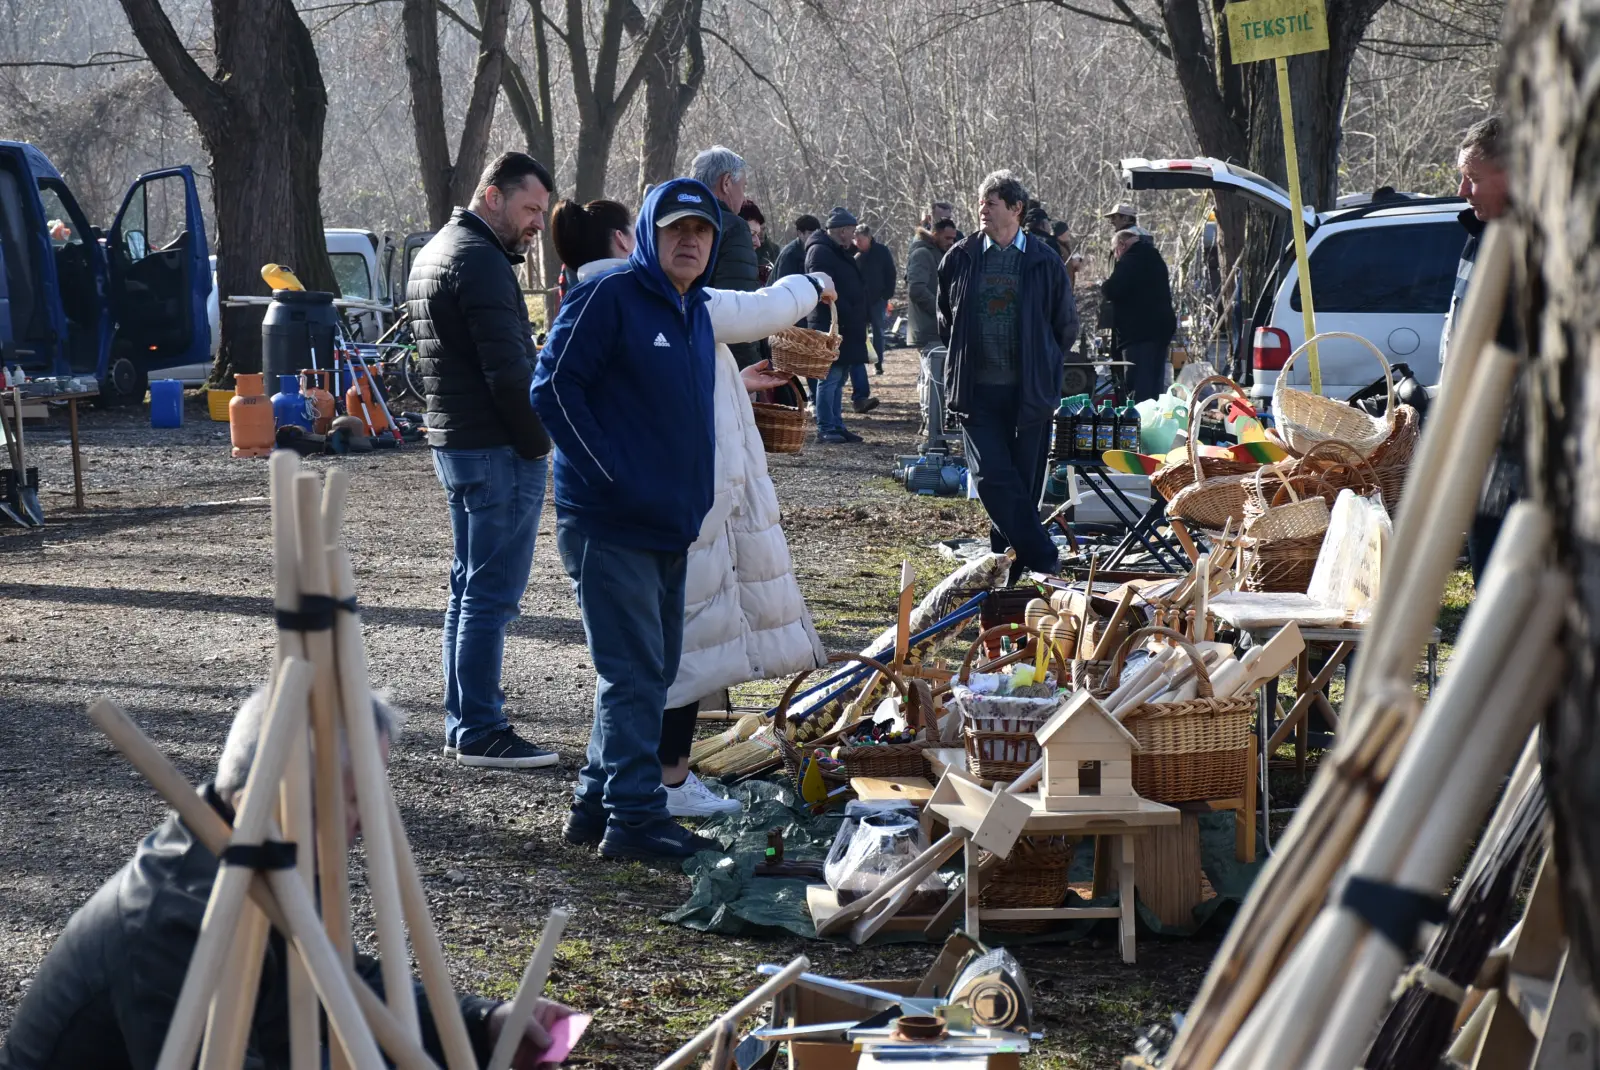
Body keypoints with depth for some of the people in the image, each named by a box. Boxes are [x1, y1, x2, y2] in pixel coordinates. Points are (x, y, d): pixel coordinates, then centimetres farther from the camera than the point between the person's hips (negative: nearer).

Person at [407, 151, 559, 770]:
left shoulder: (433, 254, 18)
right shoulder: (480, 259, -15)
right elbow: (507, 368, -22)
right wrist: (538, 440, -12)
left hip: (452, 440, 11)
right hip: (497, 447, -11)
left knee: (469, 590, 15)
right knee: (492, 595, -7)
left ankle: (462, 726, 21)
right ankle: (480, 732, -4)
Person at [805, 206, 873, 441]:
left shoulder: (840, 253, 20)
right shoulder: (820, 252, -12)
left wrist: (858, 320, 18)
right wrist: (845, 313, -22)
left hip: (846, 328, 10)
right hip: (831, 325, -10)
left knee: (838, 379, 13)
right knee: (830, 378, -8)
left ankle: (836, 425, 17)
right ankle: (826, 428, -5)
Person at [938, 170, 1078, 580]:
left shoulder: (1043, 261, 2)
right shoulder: (961, 257, 6)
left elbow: (1066, 326, 12)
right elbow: (945, 317, 20)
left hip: (1029, 391, -1)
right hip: (977, 390, 1)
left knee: (1025, 484, 3)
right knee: (994, 478, -13)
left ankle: (1009, 567, 13)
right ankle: (1043, 560, -10)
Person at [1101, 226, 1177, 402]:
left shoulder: (1130, 260, -11)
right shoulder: (1155, 259, 19)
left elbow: (1112, 290, -20)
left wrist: (1104, 284, 2)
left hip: (1138, 330, -9)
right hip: (1161, 327, 9)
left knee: (1139, 387, -11)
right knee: (1156, 385, 13)